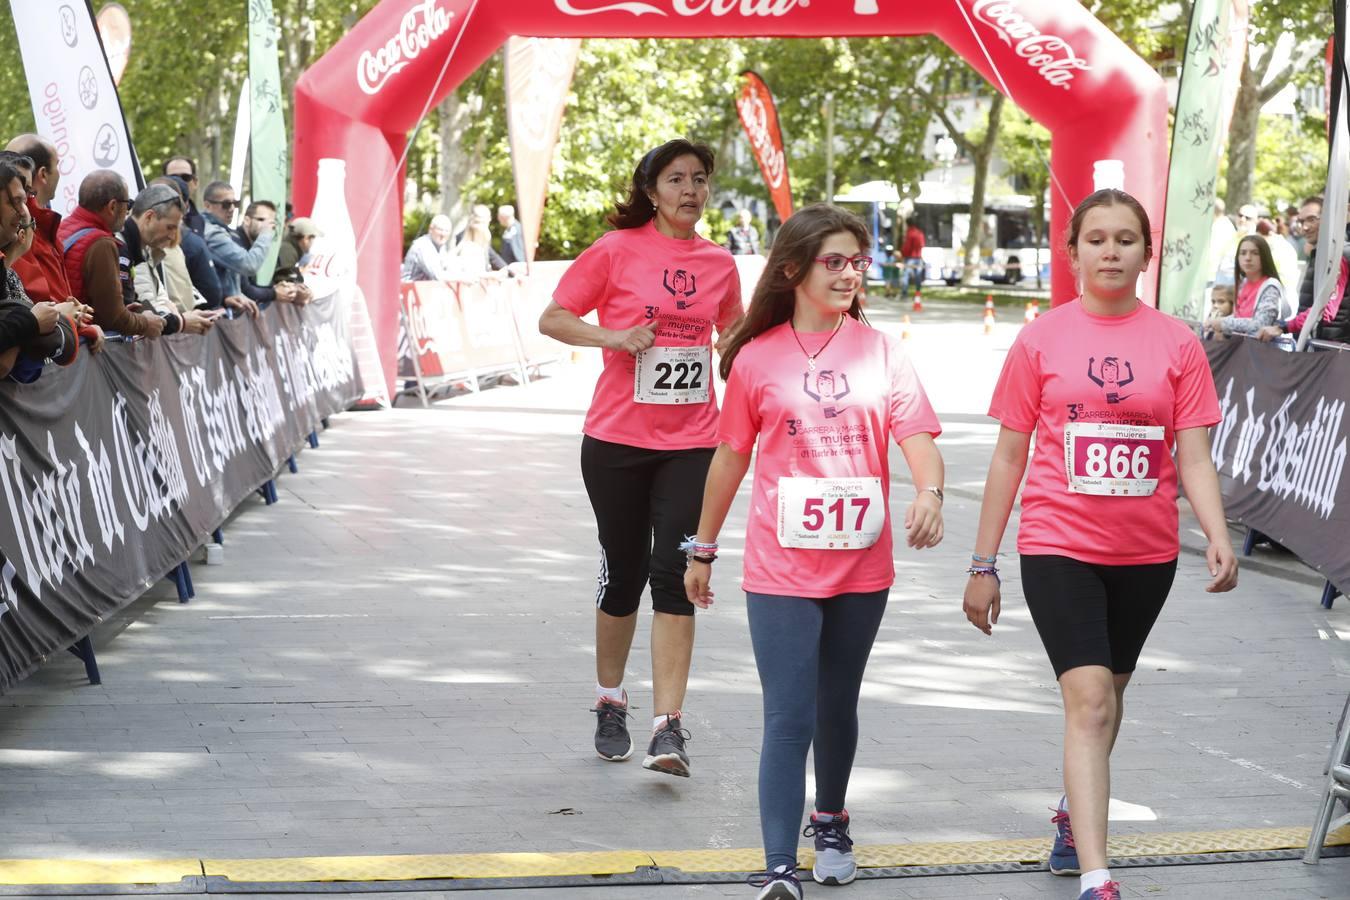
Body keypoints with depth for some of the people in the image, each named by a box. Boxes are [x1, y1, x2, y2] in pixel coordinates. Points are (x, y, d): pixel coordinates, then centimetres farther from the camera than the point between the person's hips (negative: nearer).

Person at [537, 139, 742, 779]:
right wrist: (614, 338, -18)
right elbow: (551, 319, -2)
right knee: (624, 572, 8)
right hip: (617, 440, -2)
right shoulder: (617, 250, -4)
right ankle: (610, 701, 30)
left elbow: (734, 333, 24)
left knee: (674, 574, -8)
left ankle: (668, 728, -10)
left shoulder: (719, 263, 7)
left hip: (691, 444, 2)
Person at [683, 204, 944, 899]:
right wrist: (703, 549, 13)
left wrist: (929, 491, -29)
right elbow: (731, 457, 7)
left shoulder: (880, 352, 2)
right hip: (782, 568, -2)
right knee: (788, 720, -9)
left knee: (837, 706, 18)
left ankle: (831, 821, 41)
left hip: (862, 566, 2)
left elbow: (918, 437, -7)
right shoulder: (758, 358, -1)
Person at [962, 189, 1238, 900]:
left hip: (1145, 553, 3)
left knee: (1106, 692, 19)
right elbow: (1009, 455, 2)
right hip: (1058, 547, -3)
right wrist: (983, 564, 3)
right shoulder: (1041, 339, -2)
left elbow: (1194, 459, -1)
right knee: (1089, 700, -15)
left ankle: (1074, 813, 45)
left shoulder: (1176, 344, 1)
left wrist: (1218, 539, -18)